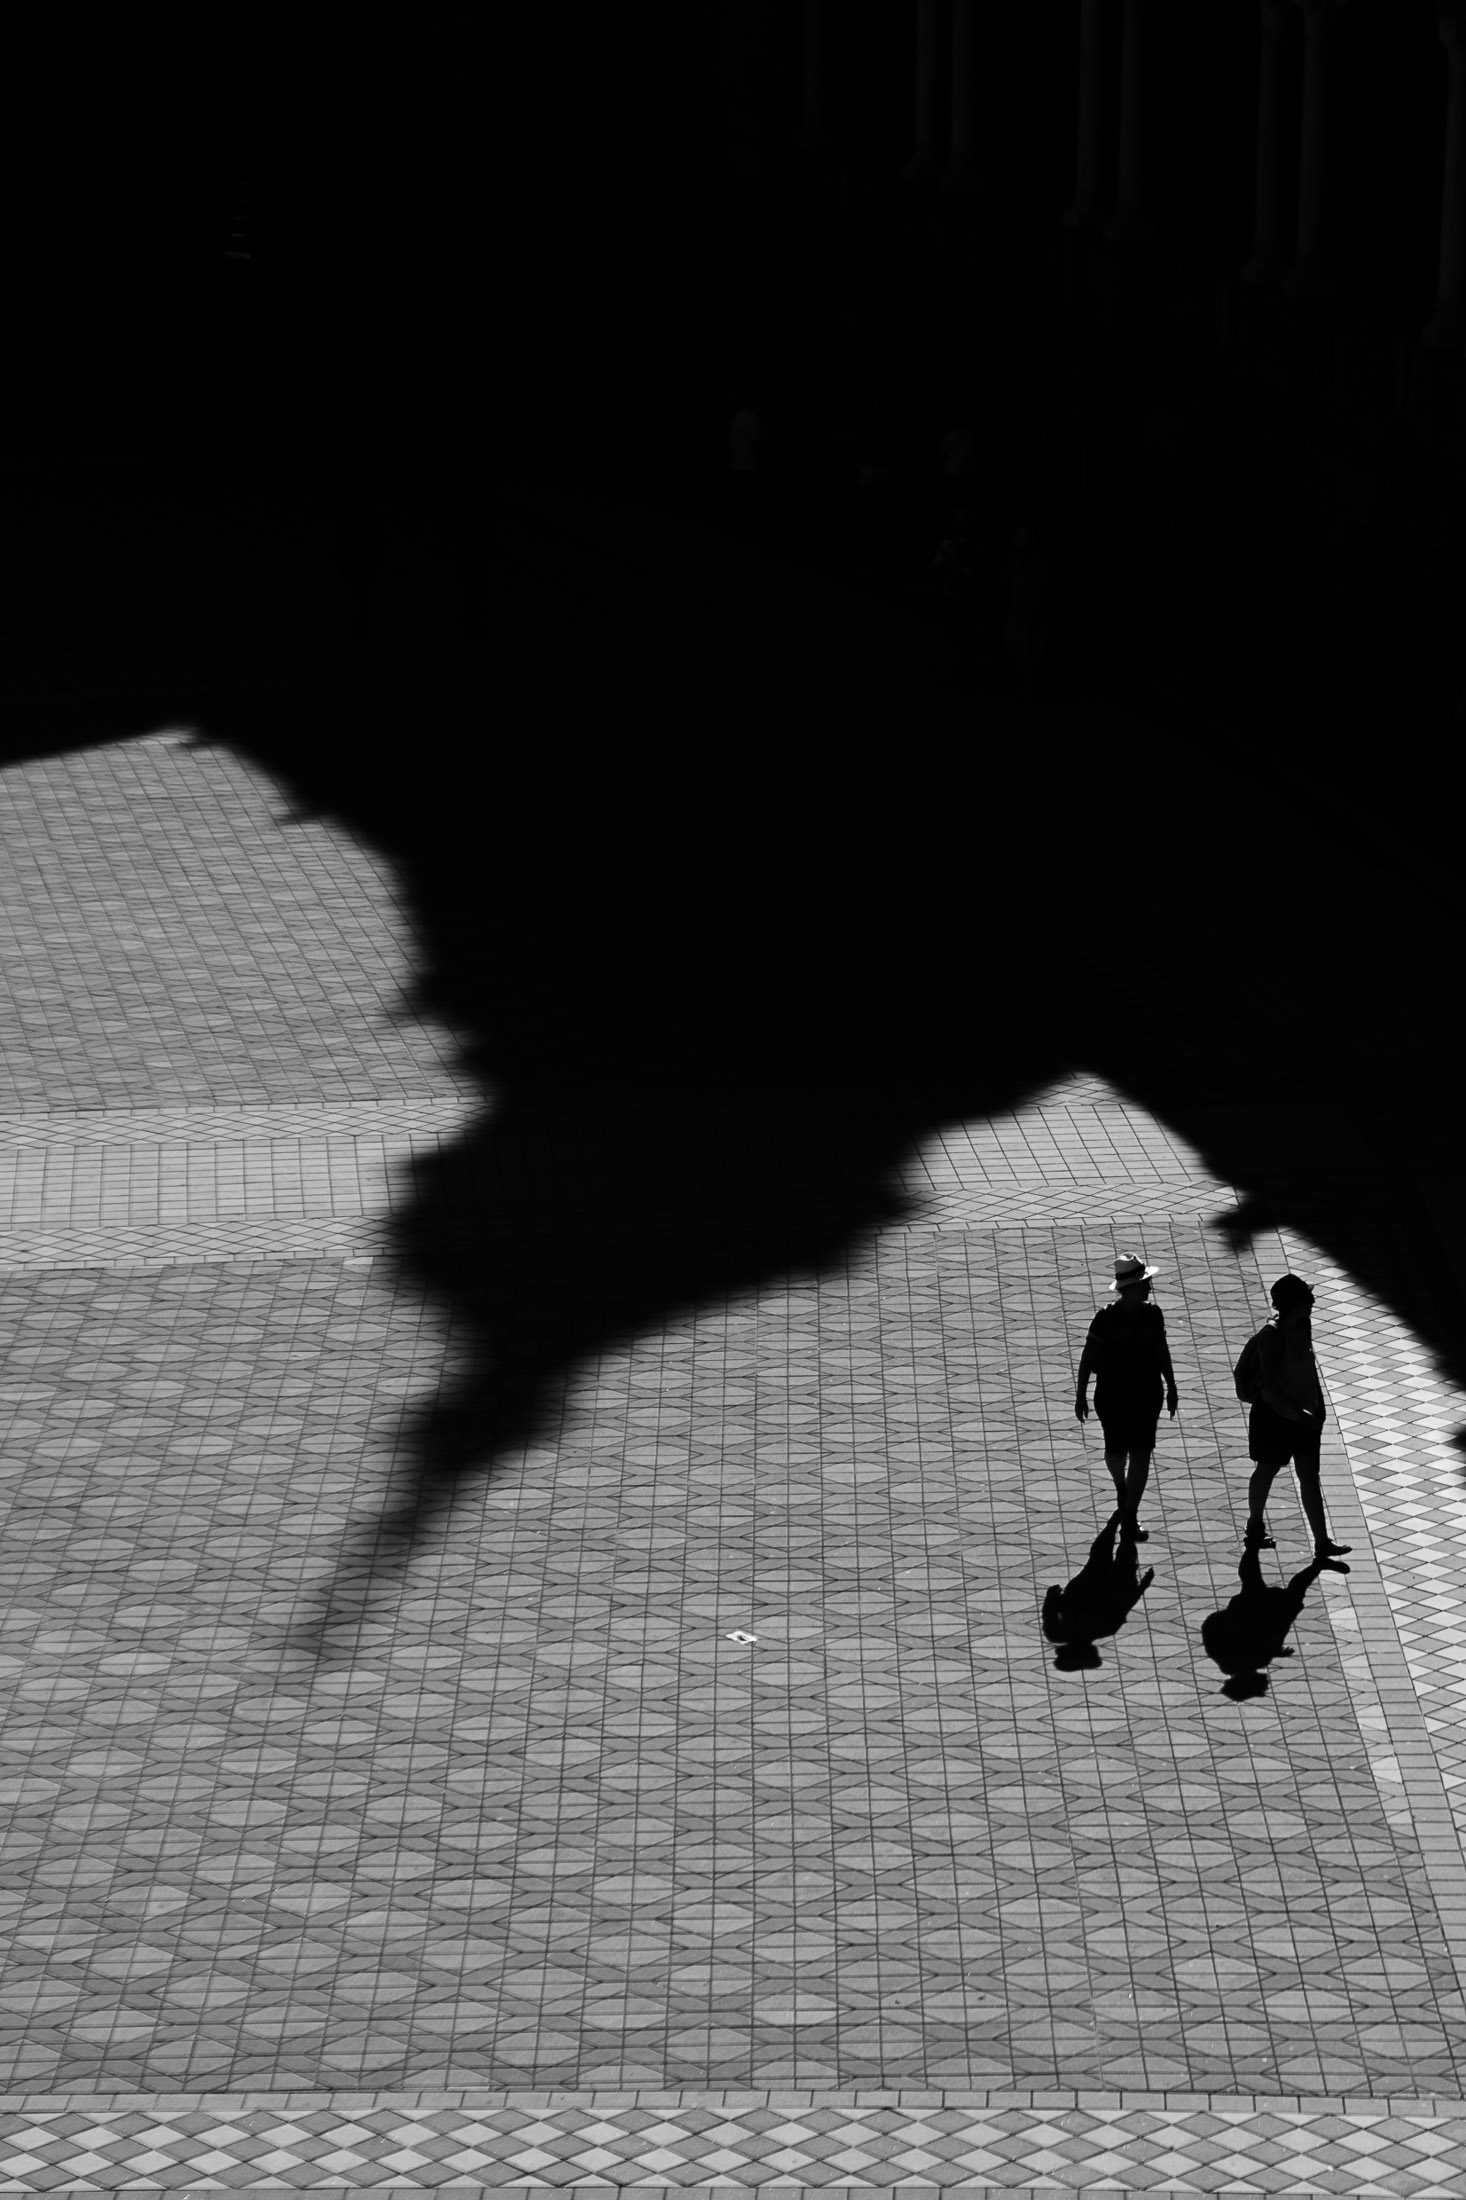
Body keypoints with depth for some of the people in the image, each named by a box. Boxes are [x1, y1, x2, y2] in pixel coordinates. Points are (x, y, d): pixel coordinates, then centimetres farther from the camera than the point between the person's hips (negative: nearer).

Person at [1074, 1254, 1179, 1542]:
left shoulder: (1152, 1315, -4)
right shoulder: (1106, 1318, -14)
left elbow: (1162, 1352, 9)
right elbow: (1088, 1357, -8)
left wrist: (1171, 1387, 14)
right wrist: (1081, 1395, -7)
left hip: (1147, 1394, 2)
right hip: (1112, 1394, -2)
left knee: (1141, 1453, -4)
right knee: (1116, 1450, 10)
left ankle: (1129, 1518, -1)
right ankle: (1121, 1487, 45)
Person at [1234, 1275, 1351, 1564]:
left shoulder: (1303, 1325, -1)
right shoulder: (1272, 1336, -25)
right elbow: (1269, 1387, -27)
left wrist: (1318, 1405, 17)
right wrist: (1299, 1415, -28)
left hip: (1303, 1415, 7)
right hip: (1274, 1414, -7)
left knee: (1310, 1478, 6)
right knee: (1266, 1471, 14)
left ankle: (1322, 1543, 7)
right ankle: (1255, 1528, 34)